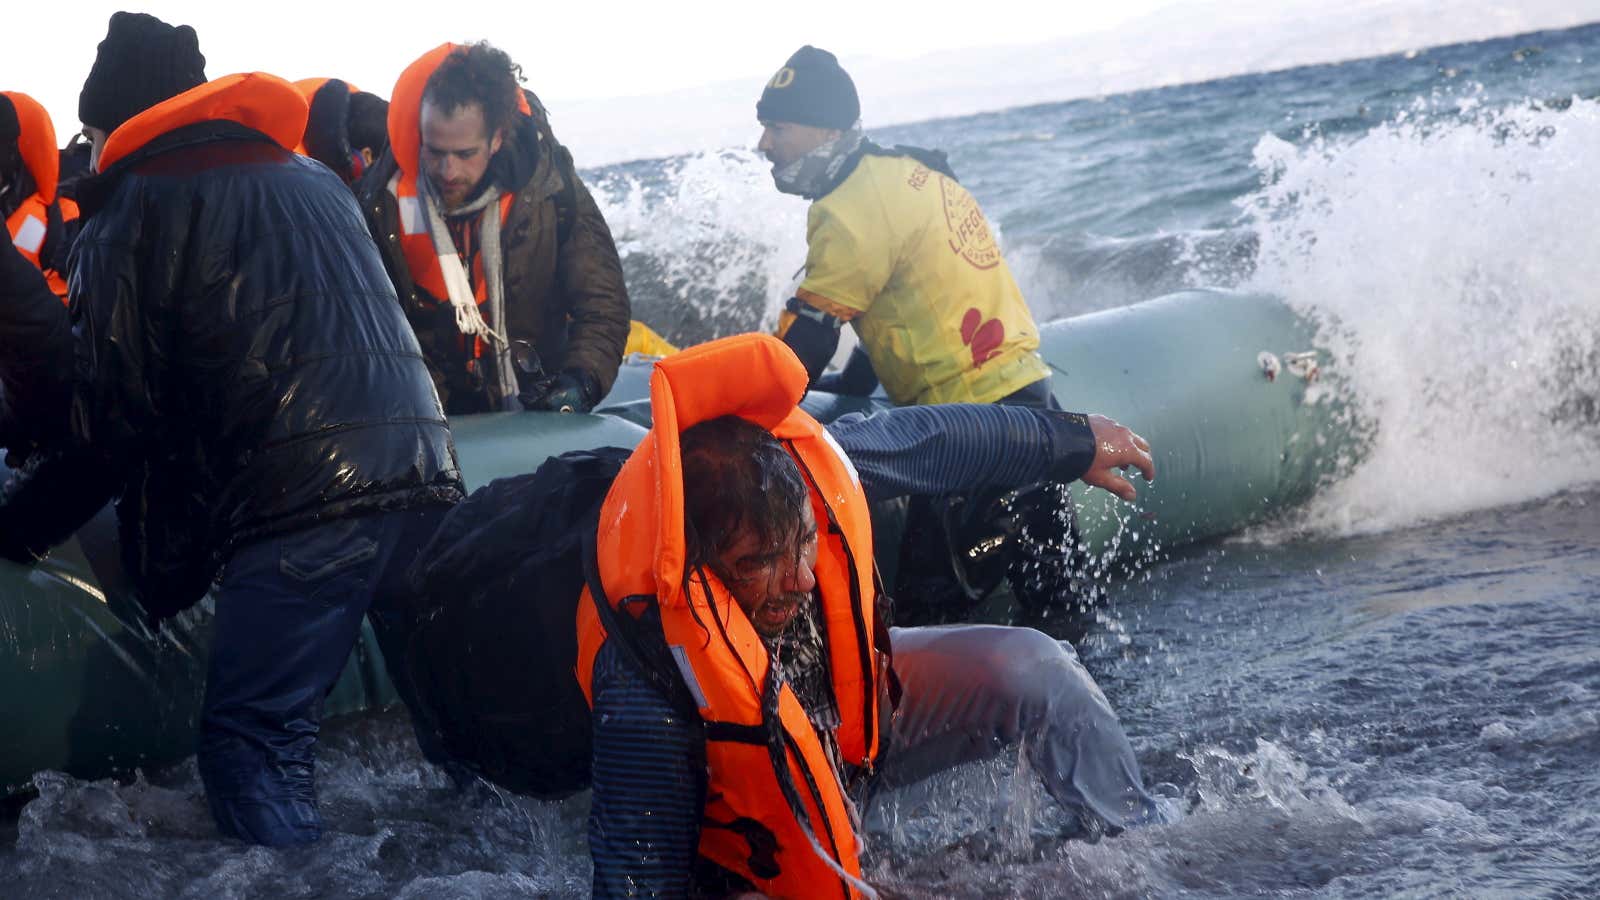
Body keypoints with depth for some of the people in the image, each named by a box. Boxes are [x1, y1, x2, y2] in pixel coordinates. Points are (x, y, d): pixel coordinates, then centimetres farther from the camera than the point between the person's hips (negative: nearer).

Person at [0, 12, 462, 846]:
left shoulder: (136, 206, 5)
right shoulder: (315, 180, 27)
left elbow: (108, 416, 1)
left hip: (302, 496, -7)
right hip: (424, 466, 7)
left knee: (247, 742, -6)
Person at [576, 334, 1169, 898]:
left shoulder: (806, 460, -30)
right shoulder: (645, 685, -44)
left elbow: (939, 441, -8)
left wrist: (1072, 442, 6)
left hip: (850, 697, 5)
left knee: (1033, 668, -6)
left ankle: (1146, 836, 22)